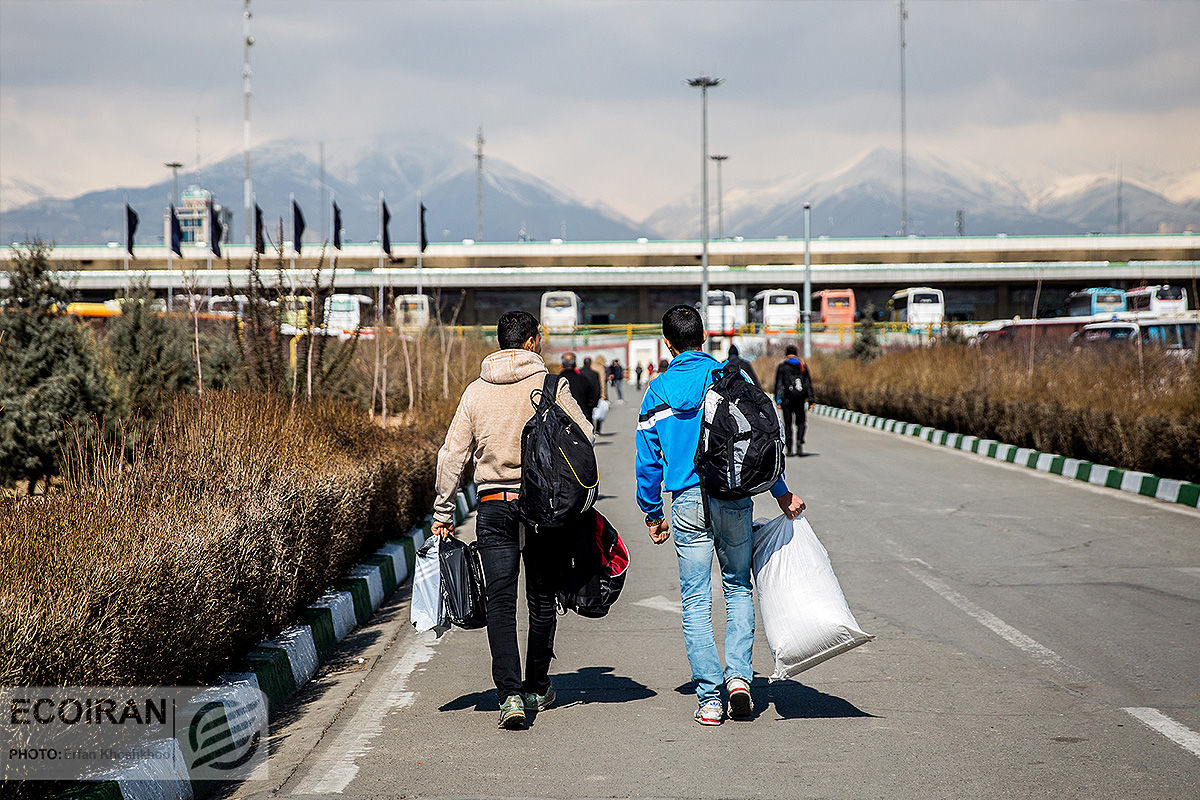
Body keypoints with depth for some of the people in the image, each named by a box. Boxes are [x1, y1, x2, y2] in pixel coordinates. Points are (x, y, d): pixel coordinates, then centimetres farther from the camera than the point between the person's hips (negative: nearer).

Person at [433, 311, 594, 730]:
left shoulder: (476, 392, 2)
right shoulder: (550, 386, -4)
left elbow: (452, 455, 3)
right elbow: (584, 438, -2)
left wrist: (443, 513, 9)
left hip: (494, 507, 1)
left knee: (500, 602, -1)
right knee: (542, 599, 15)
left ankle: (510, 694, -15)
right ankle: (537, 688, 27)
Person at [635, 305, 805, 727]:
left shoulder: (658, 392, 5)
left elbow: (648, 460, 8)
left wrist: (652, 514, 18)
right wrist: (781, 492, 5)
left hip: (688, 503, 0)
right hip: (734, 498, 0)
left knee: (696, 603, 5)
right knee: (738, 589, 16)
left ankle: (709, 698, 0)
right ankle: (738, 674, -1)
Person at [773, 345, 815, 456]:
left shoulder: (782, 367, 2)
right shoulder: (803, 366, 8)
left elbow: (778, 385, -2)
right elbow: (809, 383, 7)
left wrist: (778, 401, -3)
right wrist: (810, 400, 8)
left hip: (787, 400, -1)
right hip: (800, 400, 1)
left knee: (788, 424, 5)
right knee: (801, 422, 12)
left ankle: (789, 449, 2)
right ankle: (799, 441, -14)